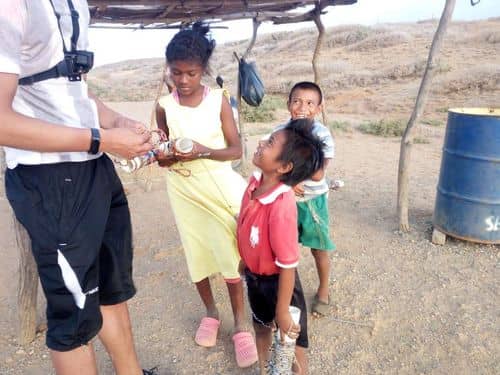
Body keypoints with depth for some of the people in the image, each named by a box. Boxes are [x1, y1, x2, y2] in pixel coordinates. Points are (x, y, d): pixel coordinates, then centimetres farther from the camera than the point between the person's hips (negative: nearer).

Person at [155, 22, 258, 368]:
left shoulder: (219, 99, -8)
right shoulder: (164, 106, -3)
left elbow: (236, 149, -7)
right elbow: (164, 154, 5)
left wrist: (203, 151, -24)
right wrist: (166, 157, -19)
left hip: (219, 187, -2)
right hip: (184, 190, 2)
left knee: (231, 255, 0)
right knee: (196, 255, 12)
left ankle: (241, 324, 17)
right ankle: (211, 312, 35)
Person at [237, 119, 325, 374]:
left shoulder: (282, 207, -37)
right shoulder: (256, 181, -13)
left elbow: (288, 266, -28)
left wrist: (282, 311, -18)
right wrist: (245, 260, 19)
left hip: (277, 281, -8)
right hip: (254, 275, 8)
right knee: (261, 327, 31)